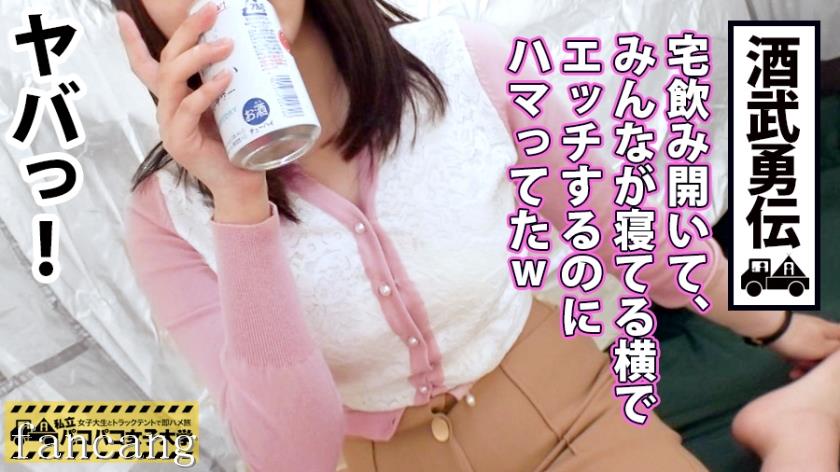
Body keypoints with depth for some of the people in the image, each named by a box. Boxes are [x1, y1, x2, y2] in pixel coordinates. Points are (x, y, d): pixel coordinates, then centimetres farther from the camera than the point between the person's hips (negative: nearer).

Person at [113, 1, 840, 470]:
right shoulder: (169, 215, -14)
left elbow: (622, 222, 0)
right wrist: (239, 203, -31)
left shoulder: (462, 64, -14)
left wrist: (770, 325, 13)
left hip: (568, 409, 0)